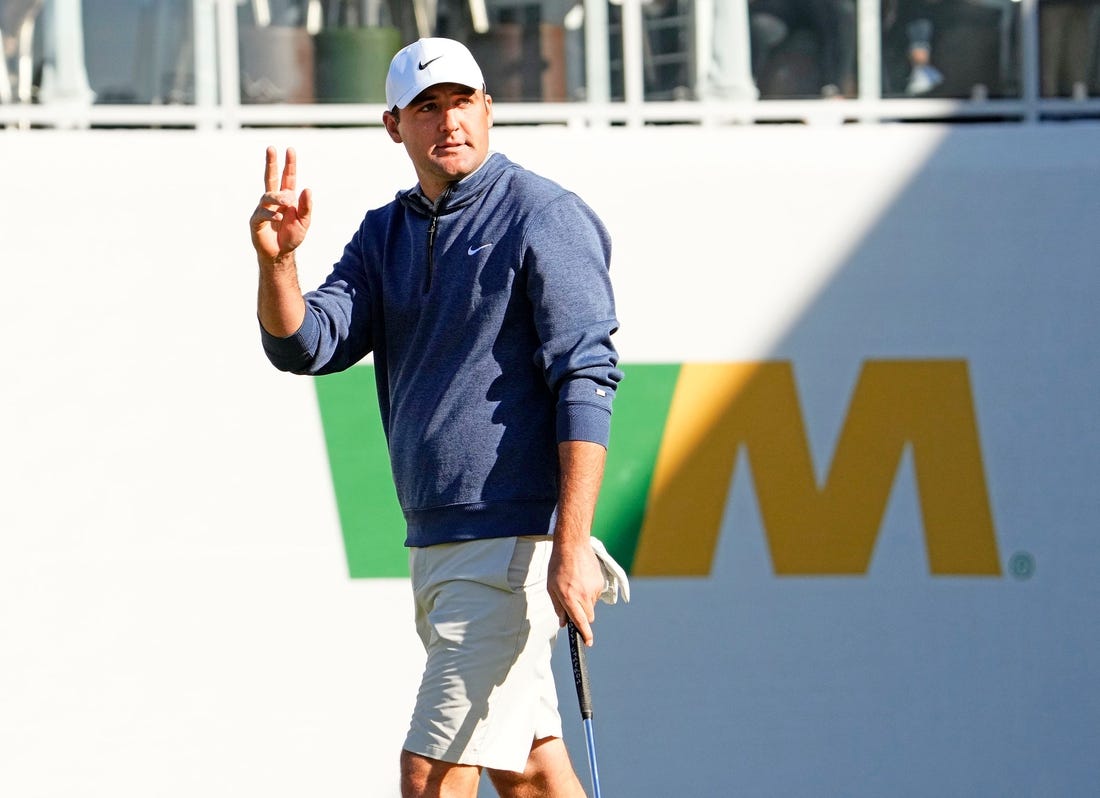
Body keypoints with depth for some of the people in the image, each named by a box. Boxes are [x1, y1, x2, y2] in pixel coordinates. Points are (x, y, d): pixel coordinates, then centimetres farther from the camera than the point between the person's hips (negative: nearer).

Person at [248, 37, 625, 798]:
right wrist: (277, 261, -18)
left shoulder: (544, 217, -8)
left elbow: (587, 383, -16)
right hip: (434, 546, 8)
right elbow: (304, 345, 3)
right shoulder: (385, 234, 14)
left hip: (513, 545, -8)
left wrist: (571, 548, -24)